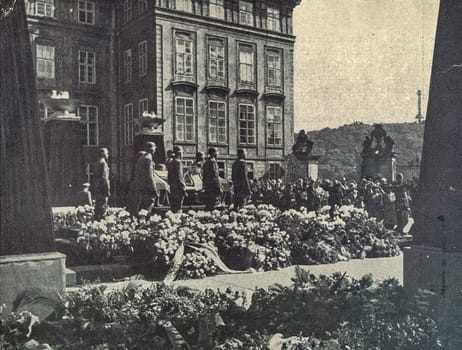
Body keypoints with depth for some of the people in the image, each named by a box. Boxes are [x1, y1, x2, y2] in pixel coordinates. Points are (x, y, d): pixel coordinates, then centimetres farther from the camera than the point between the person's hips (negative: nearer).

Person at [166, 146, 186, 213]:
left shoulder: (170, 163, 13)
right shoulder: (178, 162, -14)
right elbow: (179, 177, -19)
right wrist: (183, 188, -15)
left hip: (172, 187, 9)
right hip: (178, 188, -9)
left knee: (173, 207, 12)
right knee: (178, 208, -7)